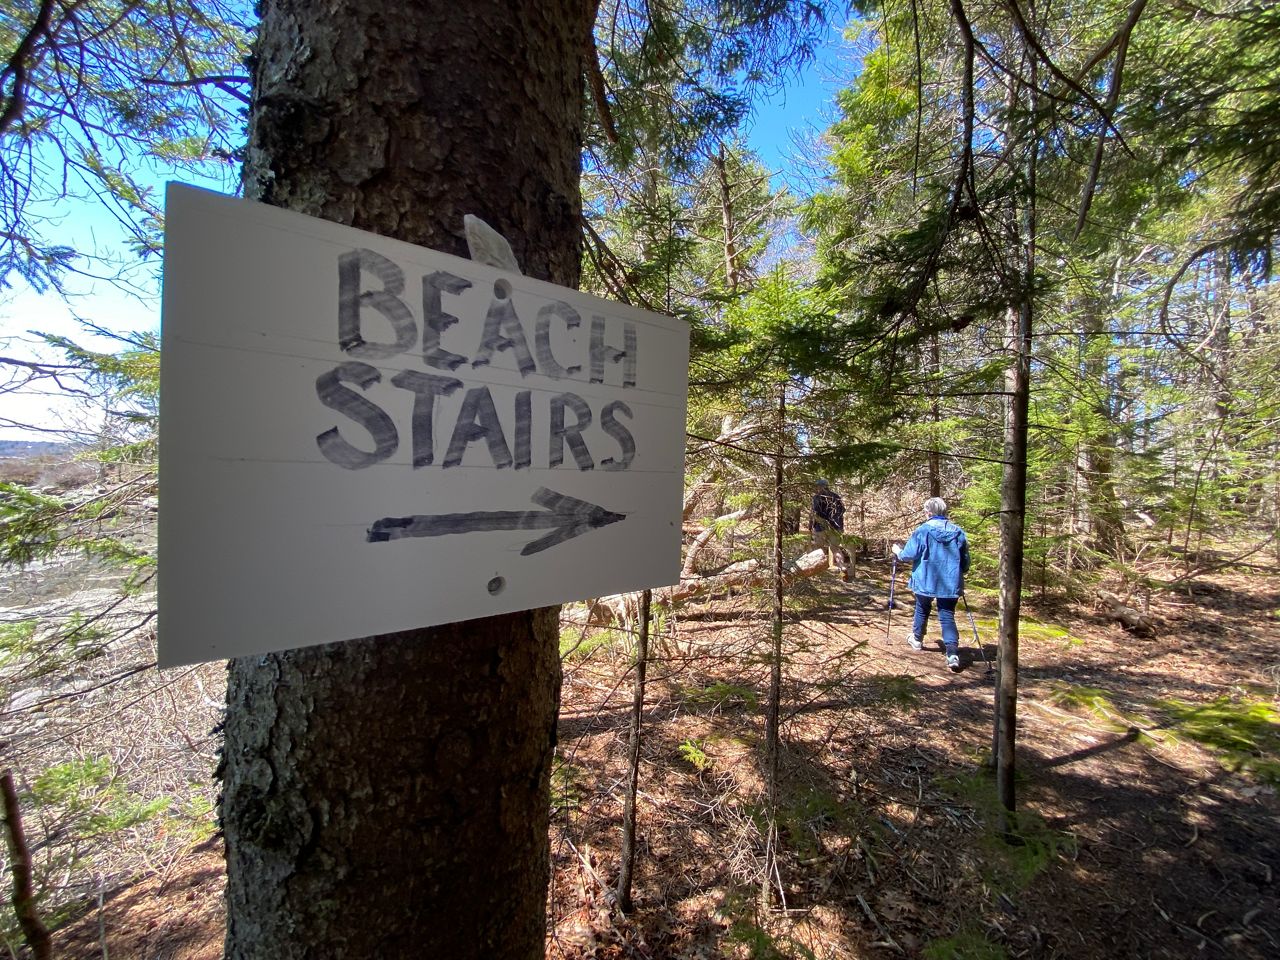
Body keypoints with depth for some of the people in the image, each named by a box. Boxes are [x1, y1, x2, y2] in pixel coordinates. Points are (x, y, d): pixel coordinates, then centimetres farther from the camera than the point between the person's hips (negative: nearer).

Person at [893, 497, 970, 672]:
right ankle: (953, 654, -11)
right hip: (950, 583, 2)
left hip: (925, 581, -2)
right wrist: (958, 572, 30)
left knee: (922, 610, 21)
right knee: (947, 616, 5)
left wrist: (897, 551, 9)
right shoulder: (958, 532, 2)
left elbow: (909, 555, -13)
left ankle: (917, 640, 39)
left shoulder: (922, 530, -12)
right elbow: (965, 561, 11)